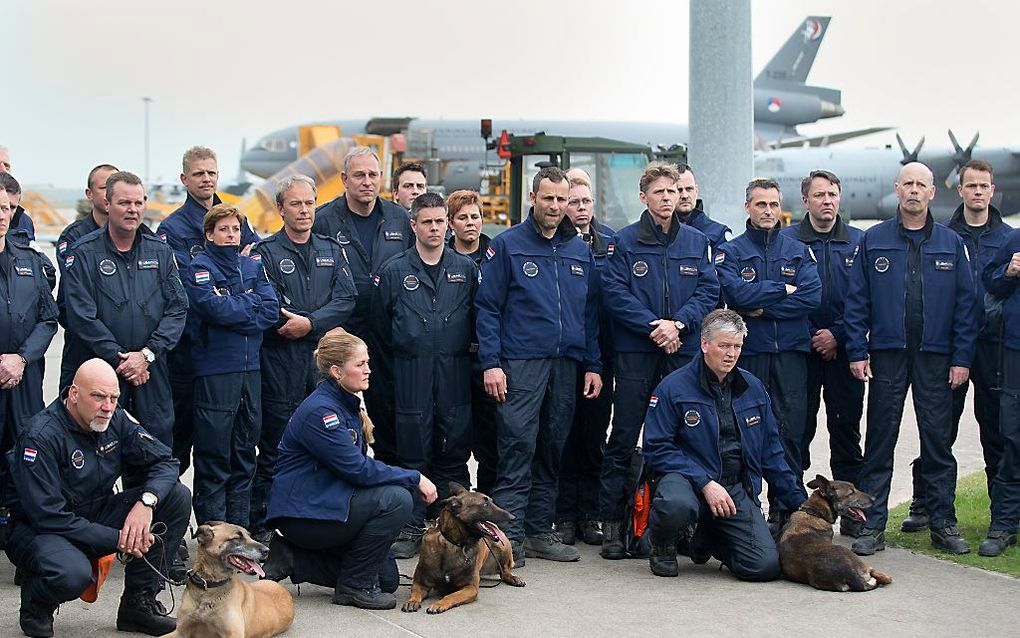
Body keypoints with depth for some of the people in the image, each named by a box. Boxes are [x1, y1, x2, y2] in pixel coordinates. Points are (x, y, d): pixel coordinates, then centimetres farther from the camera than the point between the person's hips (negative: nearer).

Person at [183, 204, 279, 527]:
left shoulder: (253, 267, 13)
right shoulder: (199, 268, -3)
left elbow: (272, 310, 1)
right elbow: (217, 308, -18)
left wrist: (234, 311, -10)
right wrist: (252, 303, -4)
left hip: (250, 367, 6)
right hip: (214, 370, -6)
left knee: (245, 450, 12)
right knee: (214, 453, -3)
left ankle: (240, 523, 21)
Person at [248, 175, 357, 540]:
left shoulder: (331, 250, 15)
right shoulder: (266, 252, 0)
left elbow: (346, 299, 3)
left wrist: (310, 323, -12)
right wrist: (326, 328, -10)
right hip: (281, 362, -4)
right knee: (274, 446, -4)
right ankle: (259, 524, 2)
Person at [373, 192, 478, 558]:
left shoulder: (467, 269, 7)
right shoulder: (394, 271, 3)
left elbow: (480, 318, 10)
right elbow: (381, 324, 10)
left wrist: (459, 347, 7)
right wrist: (406, 349, 11)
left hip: (455, 372, 1)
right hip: (411, 373, -1)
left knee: (454, 450, 4)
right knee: (414, 451, 1)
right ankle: (412, 528, 8)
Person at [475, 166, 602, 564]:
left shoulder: (581, 251, 15)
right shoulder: (507, 245, 1)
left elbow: (590, 314, 17)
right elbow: (487, 307, -2)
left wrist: (593, 365, 10)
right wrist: (490, 363, -11)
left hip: (566, 365, 5)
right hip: (520, 363, -5)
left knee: (552, 450, 8)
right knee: (518, 446, -11)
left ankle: (540, 531, 15)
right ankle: (508, 535, -10)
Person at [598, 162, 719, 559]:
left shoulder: (697, 241, 11)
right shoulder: (625, 241, 2)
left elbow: (708, 291, 4)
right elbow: (615, 293, -5)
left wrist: (678, 323, -12)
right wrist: (654, 327, -14)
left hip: (684, 350, 3)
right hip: (635, 351, -3)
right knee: (624, 437, -2)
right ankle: (612, 523, 2)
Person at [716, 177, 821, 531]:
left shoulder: (799, 251, 13)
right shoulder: (730, 252, 8)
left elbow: (812, 296, -3)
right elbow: (736, 293, -11)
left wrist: (762, 307, -9)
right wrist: (783, 290, -4)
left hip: (791, 353, 2)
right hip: (748, 353, -1)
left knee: (790, 432, -2)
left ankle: (785, 509, 4)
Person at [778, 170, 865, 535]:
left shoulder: (859, 242, 7)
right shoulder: (786, 241, 3)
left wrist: (837, 336, -6)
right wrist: (811, 337, -6)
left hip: (844, 350, 1)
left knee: (846, 428, 3)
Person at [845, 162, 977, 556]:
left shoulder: (951, 244, 7)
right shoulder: (873, 241, 5)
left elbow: (965, 304, 5)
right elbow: (857, 301, 4)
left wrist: (962, 358, -2)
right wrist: (857, 352, -4)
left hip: (935, 356, 1)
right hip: (887, 354, 0)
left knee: (938, 440, 4)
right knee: (879, 442, 2)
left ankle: (943, 524, 13)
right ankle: (872, 526, 7)